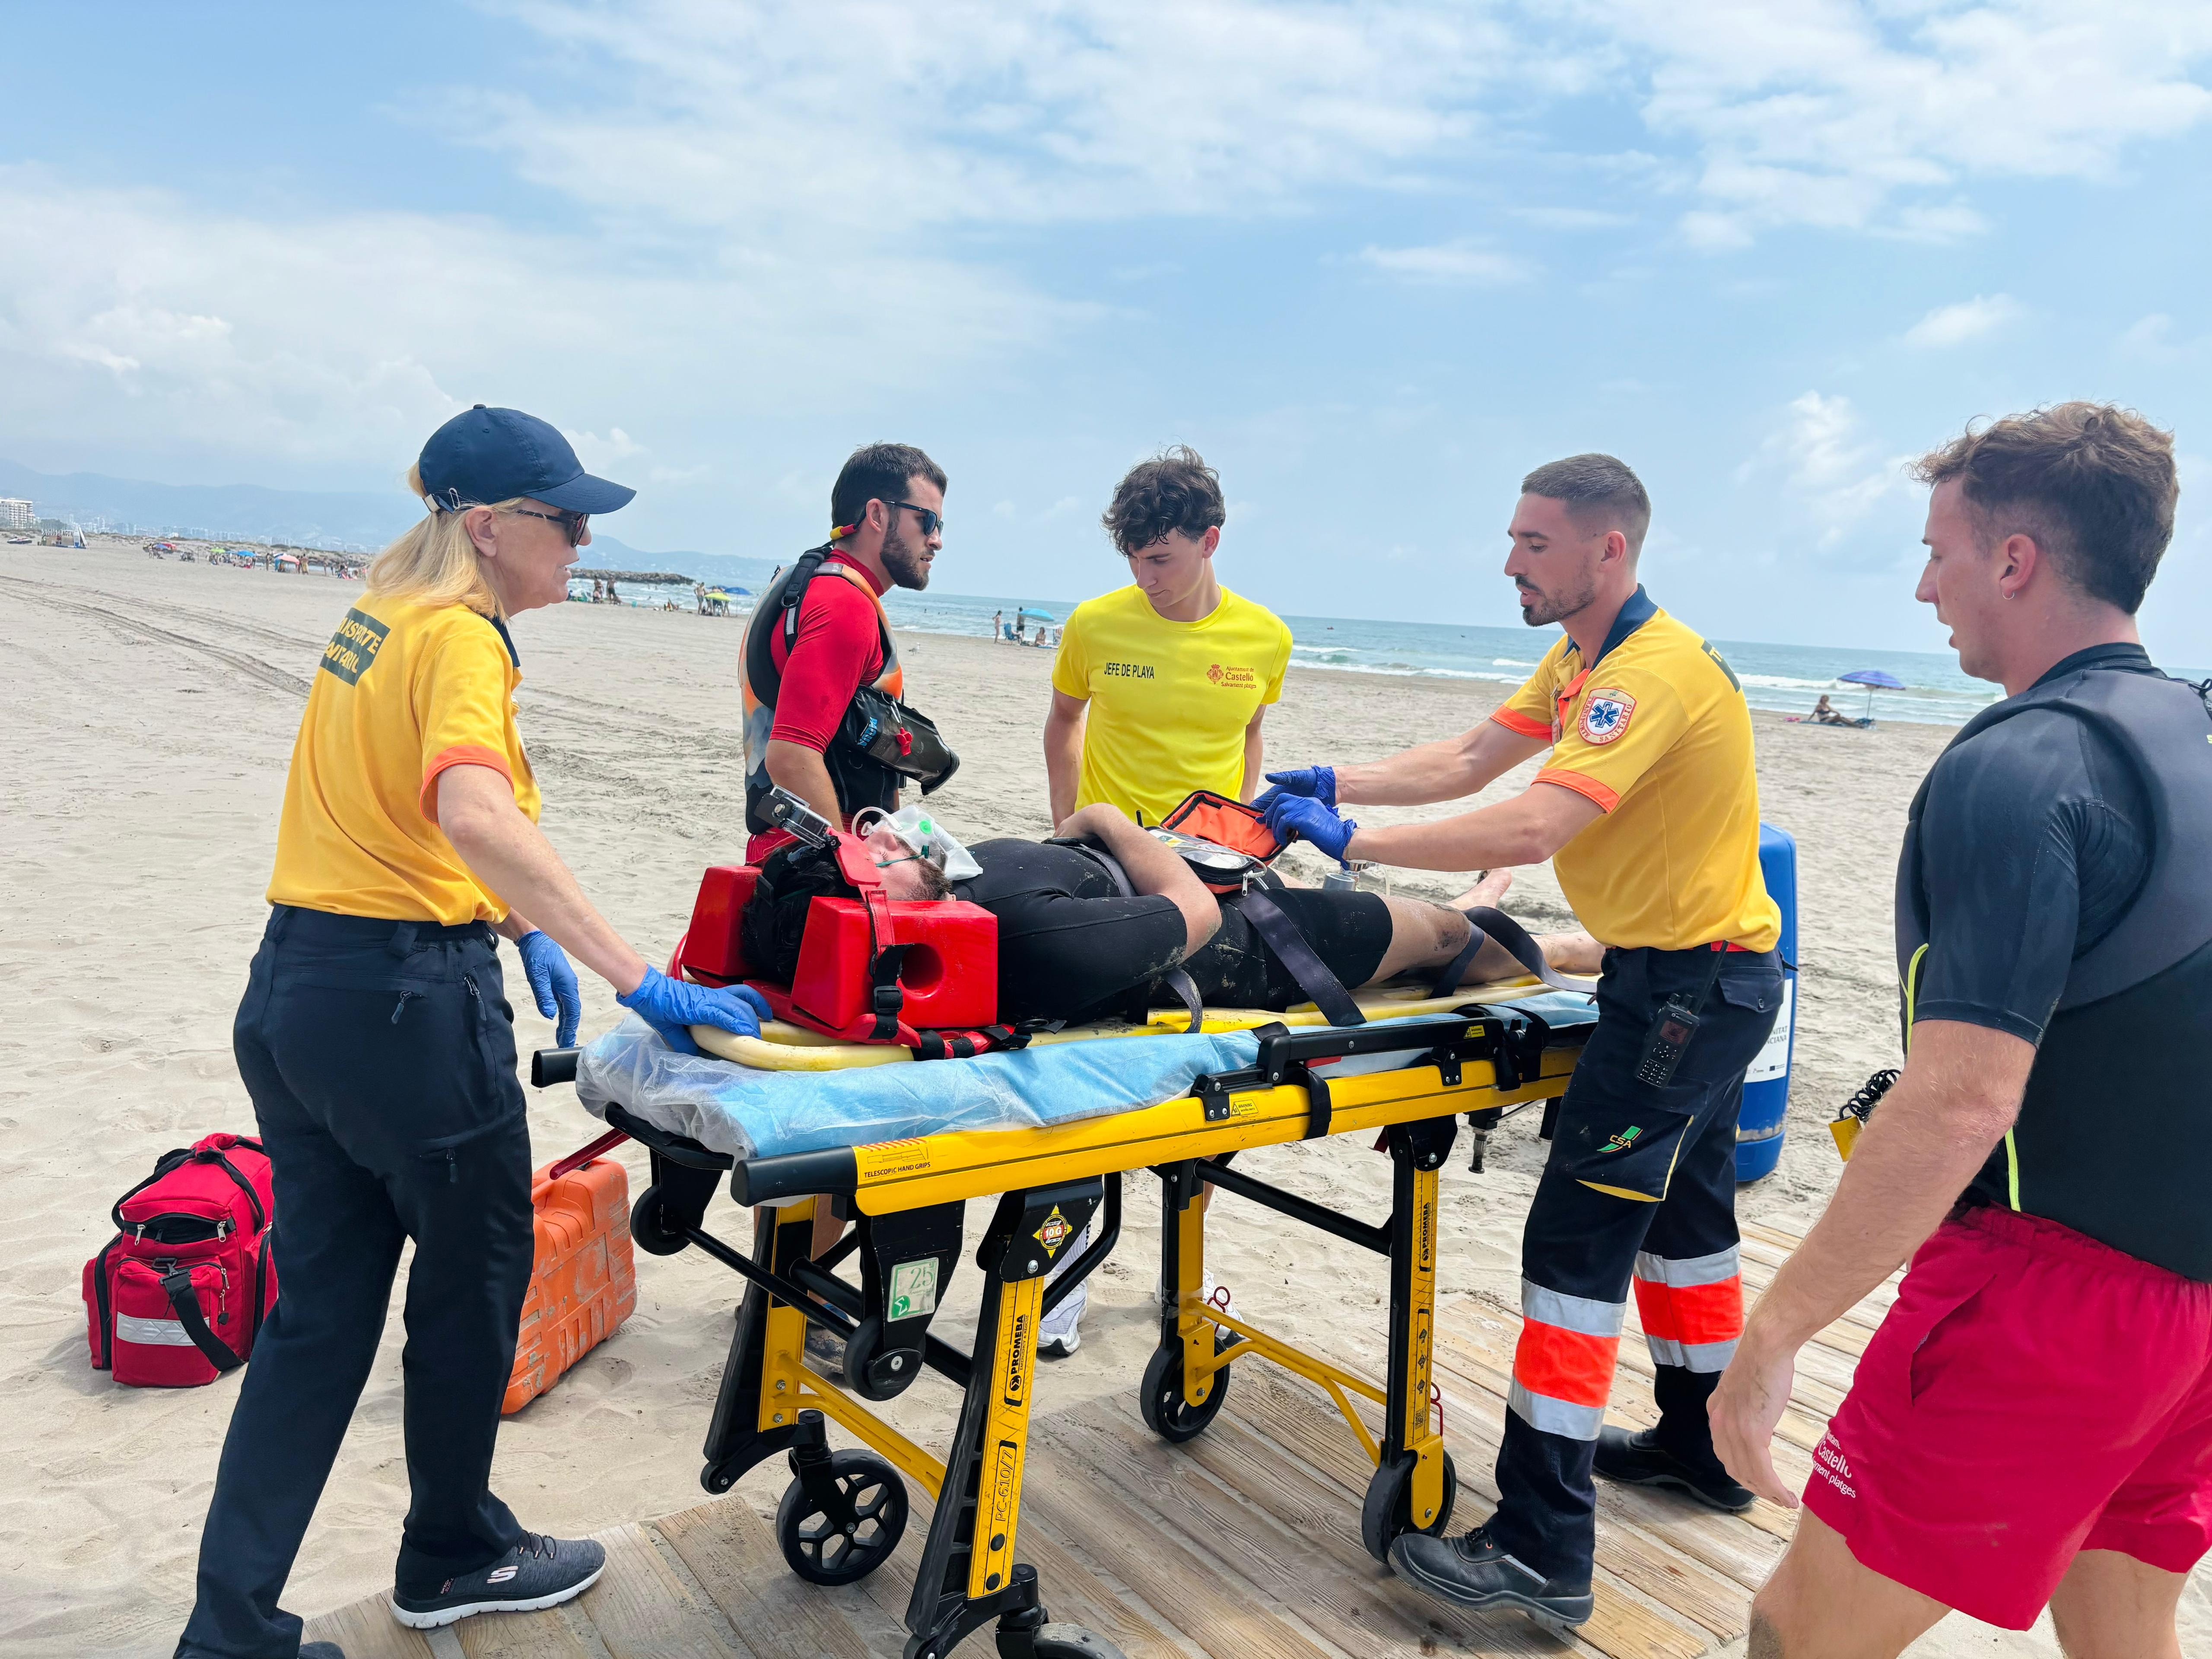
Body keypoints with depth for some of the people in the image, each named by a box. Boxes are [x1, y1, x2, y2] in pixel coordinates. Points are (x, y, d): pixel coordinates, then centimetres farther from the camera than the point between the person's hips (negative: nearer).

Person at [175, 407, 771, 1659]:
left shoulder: (377, 616, 12)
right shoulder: (459, 637, -16)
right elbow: (476, 815, -34)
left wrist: (518, 929, 15)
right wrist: (640, 980, -36)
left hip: (293, 990, 8)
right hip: (406, 1000, -8)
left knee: (321, 1306, 14)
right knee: (478, 1276, 13)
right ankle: (455, 1558, 33)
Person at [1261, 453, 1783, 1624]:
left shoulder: (1657, 671, -24)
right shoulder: (1579, 662, 9)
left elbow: (1528, 829, -34)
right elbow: (1468, 761, 11)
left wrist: (1350, 839, -28)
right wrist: (1334, 784, -1)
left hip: (1694, 986, -11)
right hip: (1692, 972, 11)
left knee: (1577, 1237, -10)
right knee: (1682, 1209, 22)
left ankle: (1542, 1550, -3)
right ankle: (1700, 1447, 41)